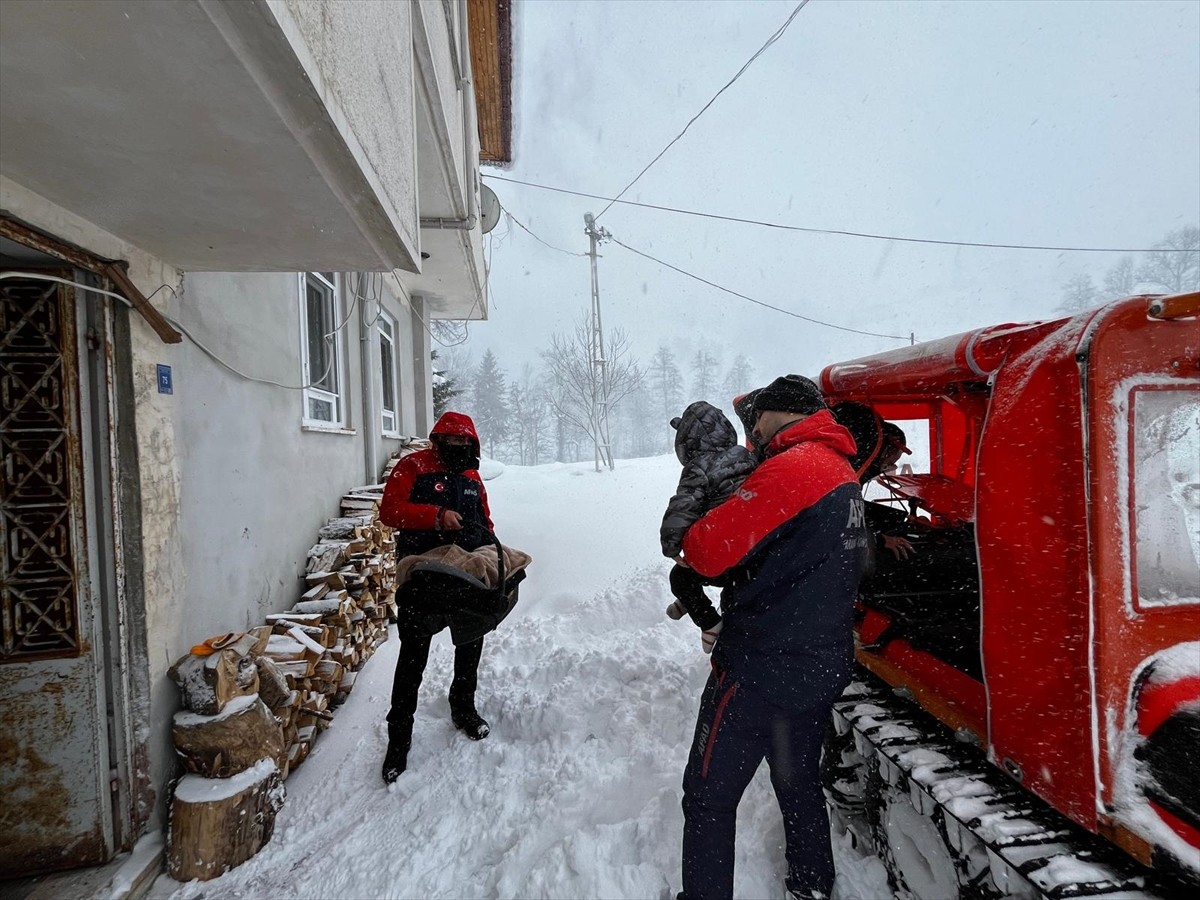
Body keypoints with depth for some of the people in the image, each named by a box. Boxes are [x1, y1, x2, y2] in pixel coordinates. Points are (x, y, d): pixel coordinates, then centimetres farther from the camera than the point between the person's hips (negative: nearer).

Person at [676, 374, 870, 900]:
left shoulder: (791, 468, -20)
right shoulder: (842, 471, 10)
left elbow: (711, 551, -22)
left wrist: (692, 538, -2)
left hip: (763, 669, -9)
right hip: (823, 667, 9)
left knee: (709, 798, 7)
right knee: (800, 785, 27)